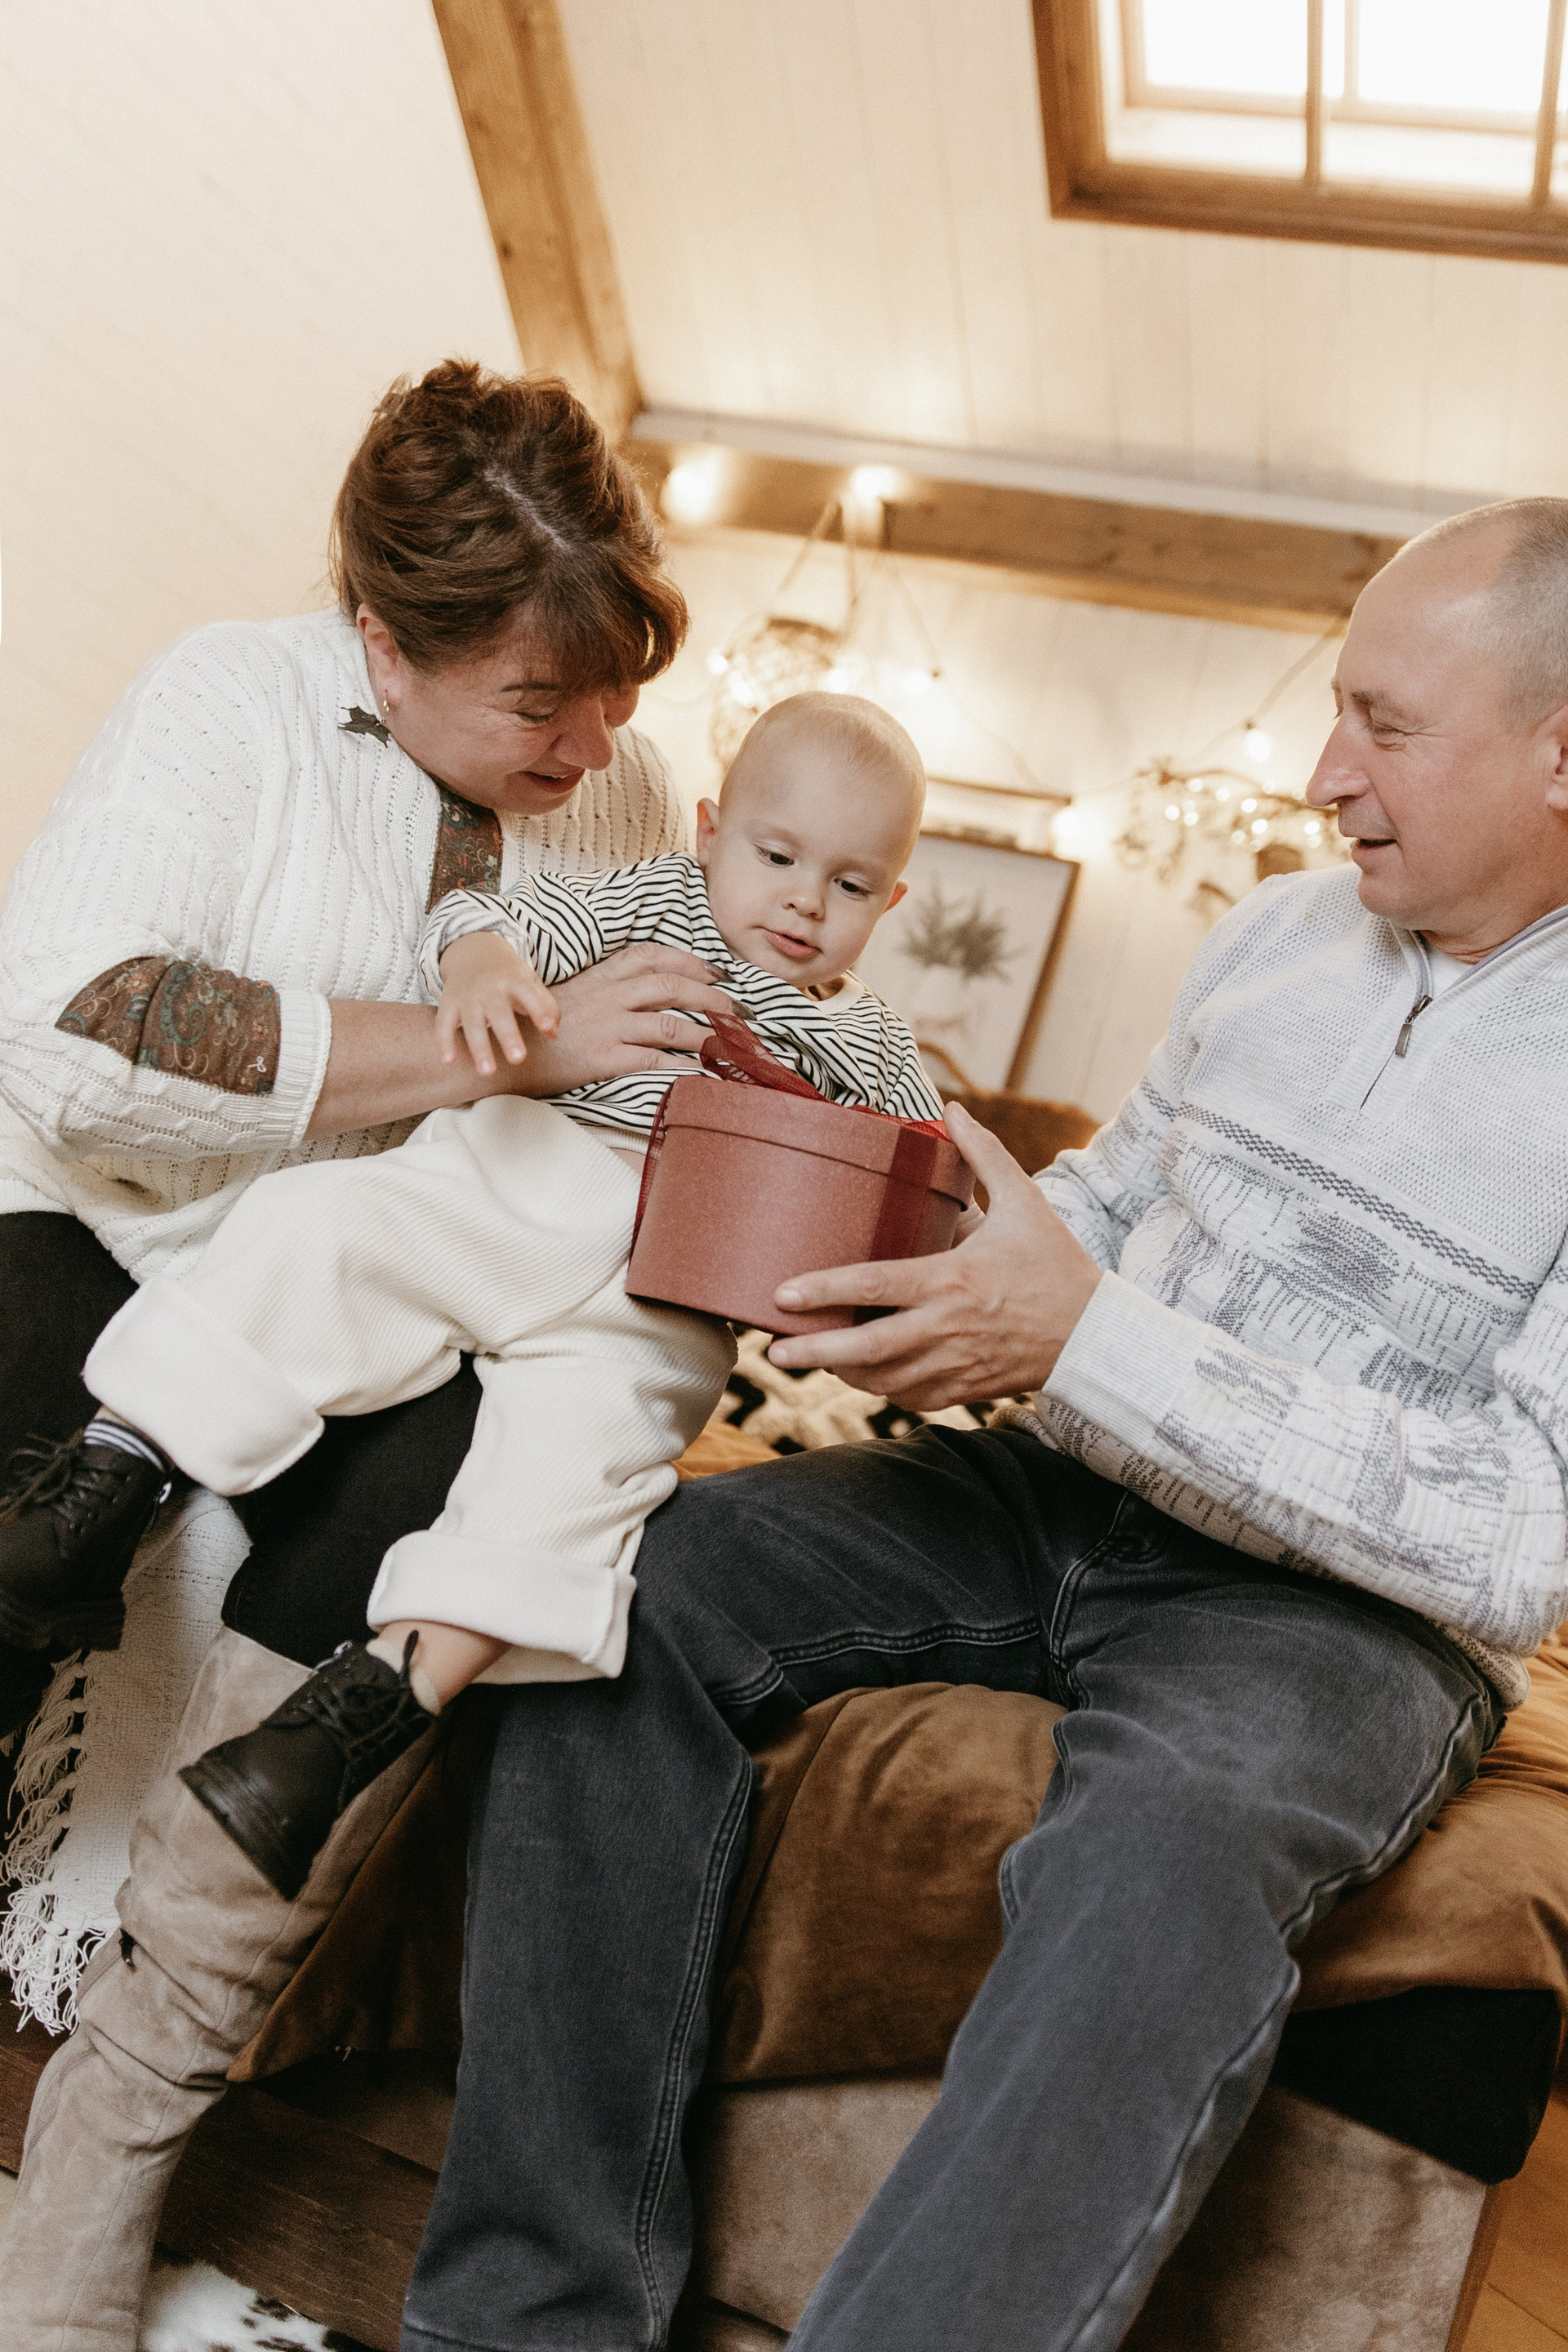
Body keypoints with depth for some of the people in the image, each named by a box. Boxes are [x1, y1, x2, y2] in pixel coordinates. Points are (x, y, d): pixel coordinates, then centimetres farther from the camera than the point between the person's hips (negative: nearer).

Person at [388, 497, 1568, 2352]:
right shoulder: (1277, 931, 9)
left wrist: (1091, 1344, -26)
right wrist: (932, 1257, -2)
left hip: (1350, 1600, -5)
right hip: (1068, 1486, 6)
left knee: (1163, 1848, -39)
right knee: (635, 1584, -15)